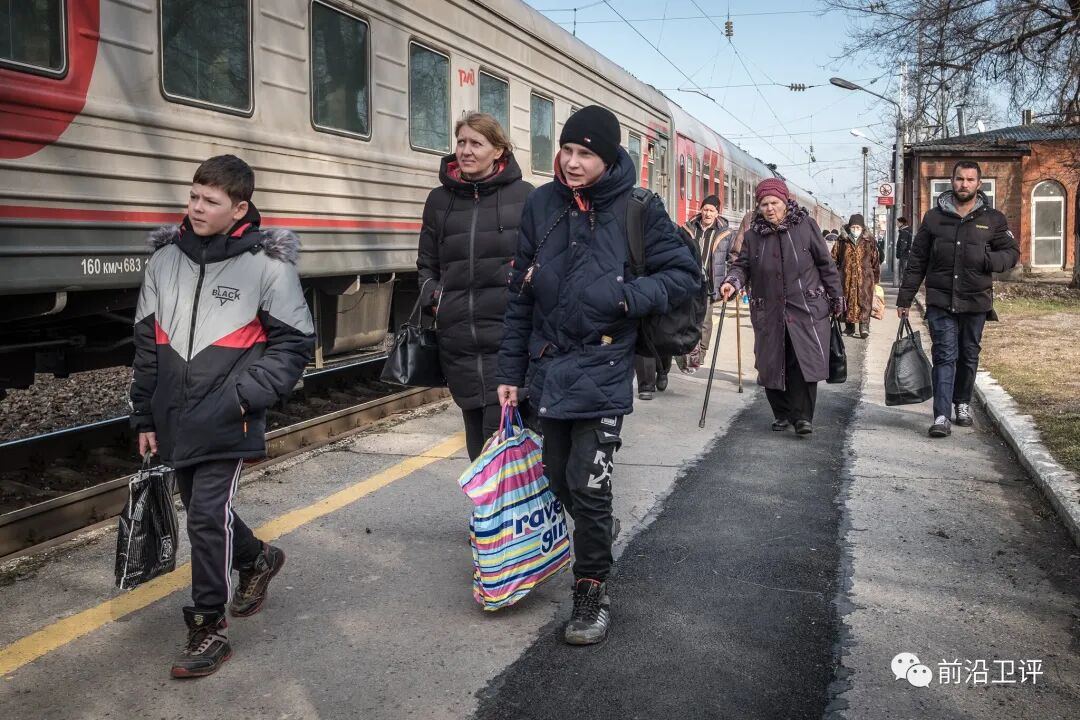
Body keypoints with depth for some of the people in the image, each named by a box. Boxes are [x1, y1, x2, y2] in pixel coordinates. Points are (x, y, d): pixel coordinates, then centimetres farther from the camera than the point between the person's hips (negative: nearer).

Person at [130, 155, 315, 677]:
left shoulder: (267, 264, -8)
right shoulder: (166, 258, 6)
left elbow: (294, 343, -4)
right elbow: (147, 342, 11)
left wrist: (245, 395, -14)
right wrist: (145, 417, 12)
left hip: (227, 424, -6)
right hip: (175, 420, 6)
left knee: (207, 517, -8)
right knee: (200, 510, 18)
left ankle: (209, 630, 8)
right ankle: (257, 559, 46)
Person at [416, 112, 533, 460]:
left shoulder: (523, 195, 3)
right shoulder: (440, 200, 13)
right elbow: (427, 264, 21)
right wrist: (433, 296, 3)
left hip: (508, 337, -4)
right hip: (458, 339, 4)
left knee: (498, 434, -10)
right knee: (476, 439, 12)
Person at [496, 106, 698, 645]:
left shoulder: (638, 209, -8)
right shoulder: (541, 204, 2)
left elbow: (685, 274, -2)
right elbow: (521, 294, 7)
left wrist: (626, 296, -19)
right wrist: (511, 371, 6)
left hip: (602, 370, -4)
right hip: (547, 367, 5)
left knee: (588, 484, -8)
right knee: (557, 478, 15)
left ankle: (592, 594, 10)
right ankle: (598, 533, 46)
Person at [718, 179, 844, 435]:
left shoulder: (806, 226, 1)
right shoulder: (753, 235, 6)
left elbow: (825, 263, 5)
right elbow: (742, 265, 5)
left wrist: (837, 298, 7)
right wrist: (732, 282, -18)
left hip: (806, 310, -2)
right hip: (769, 314, 3)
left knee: (804, 363, -10)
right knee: (772, 365, 4)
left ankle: (802, 416, -3)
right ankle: (782, 414, 19)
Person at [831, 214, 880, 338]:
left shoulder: (869, 242, 6)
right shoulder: (842, 241, 6)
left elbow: (876, 261, 11)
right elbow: (834, 258, 10)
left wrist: (876, 279, 10)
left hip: (865, 278, -1)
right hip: (846, 277, 1)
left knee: (864, 301, -10)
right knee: (847, 302, 6)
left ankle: (864, 327, -12)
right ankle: (849, 327, 17)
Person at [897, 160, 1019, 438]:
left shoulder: (993, 219, 4)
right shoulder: (934, 217, 4)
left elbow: (1012, 252, 7)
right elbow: (917, 261, 6)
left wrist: (988, 259, -15)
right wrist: (905, 297, 4)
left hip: (975, 301, 1)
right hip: (940, 301, -1)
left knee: (969, 356, 14)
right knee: (945, 356, -7)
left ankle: (962, 403, 32)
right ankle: (942, 416, -10)